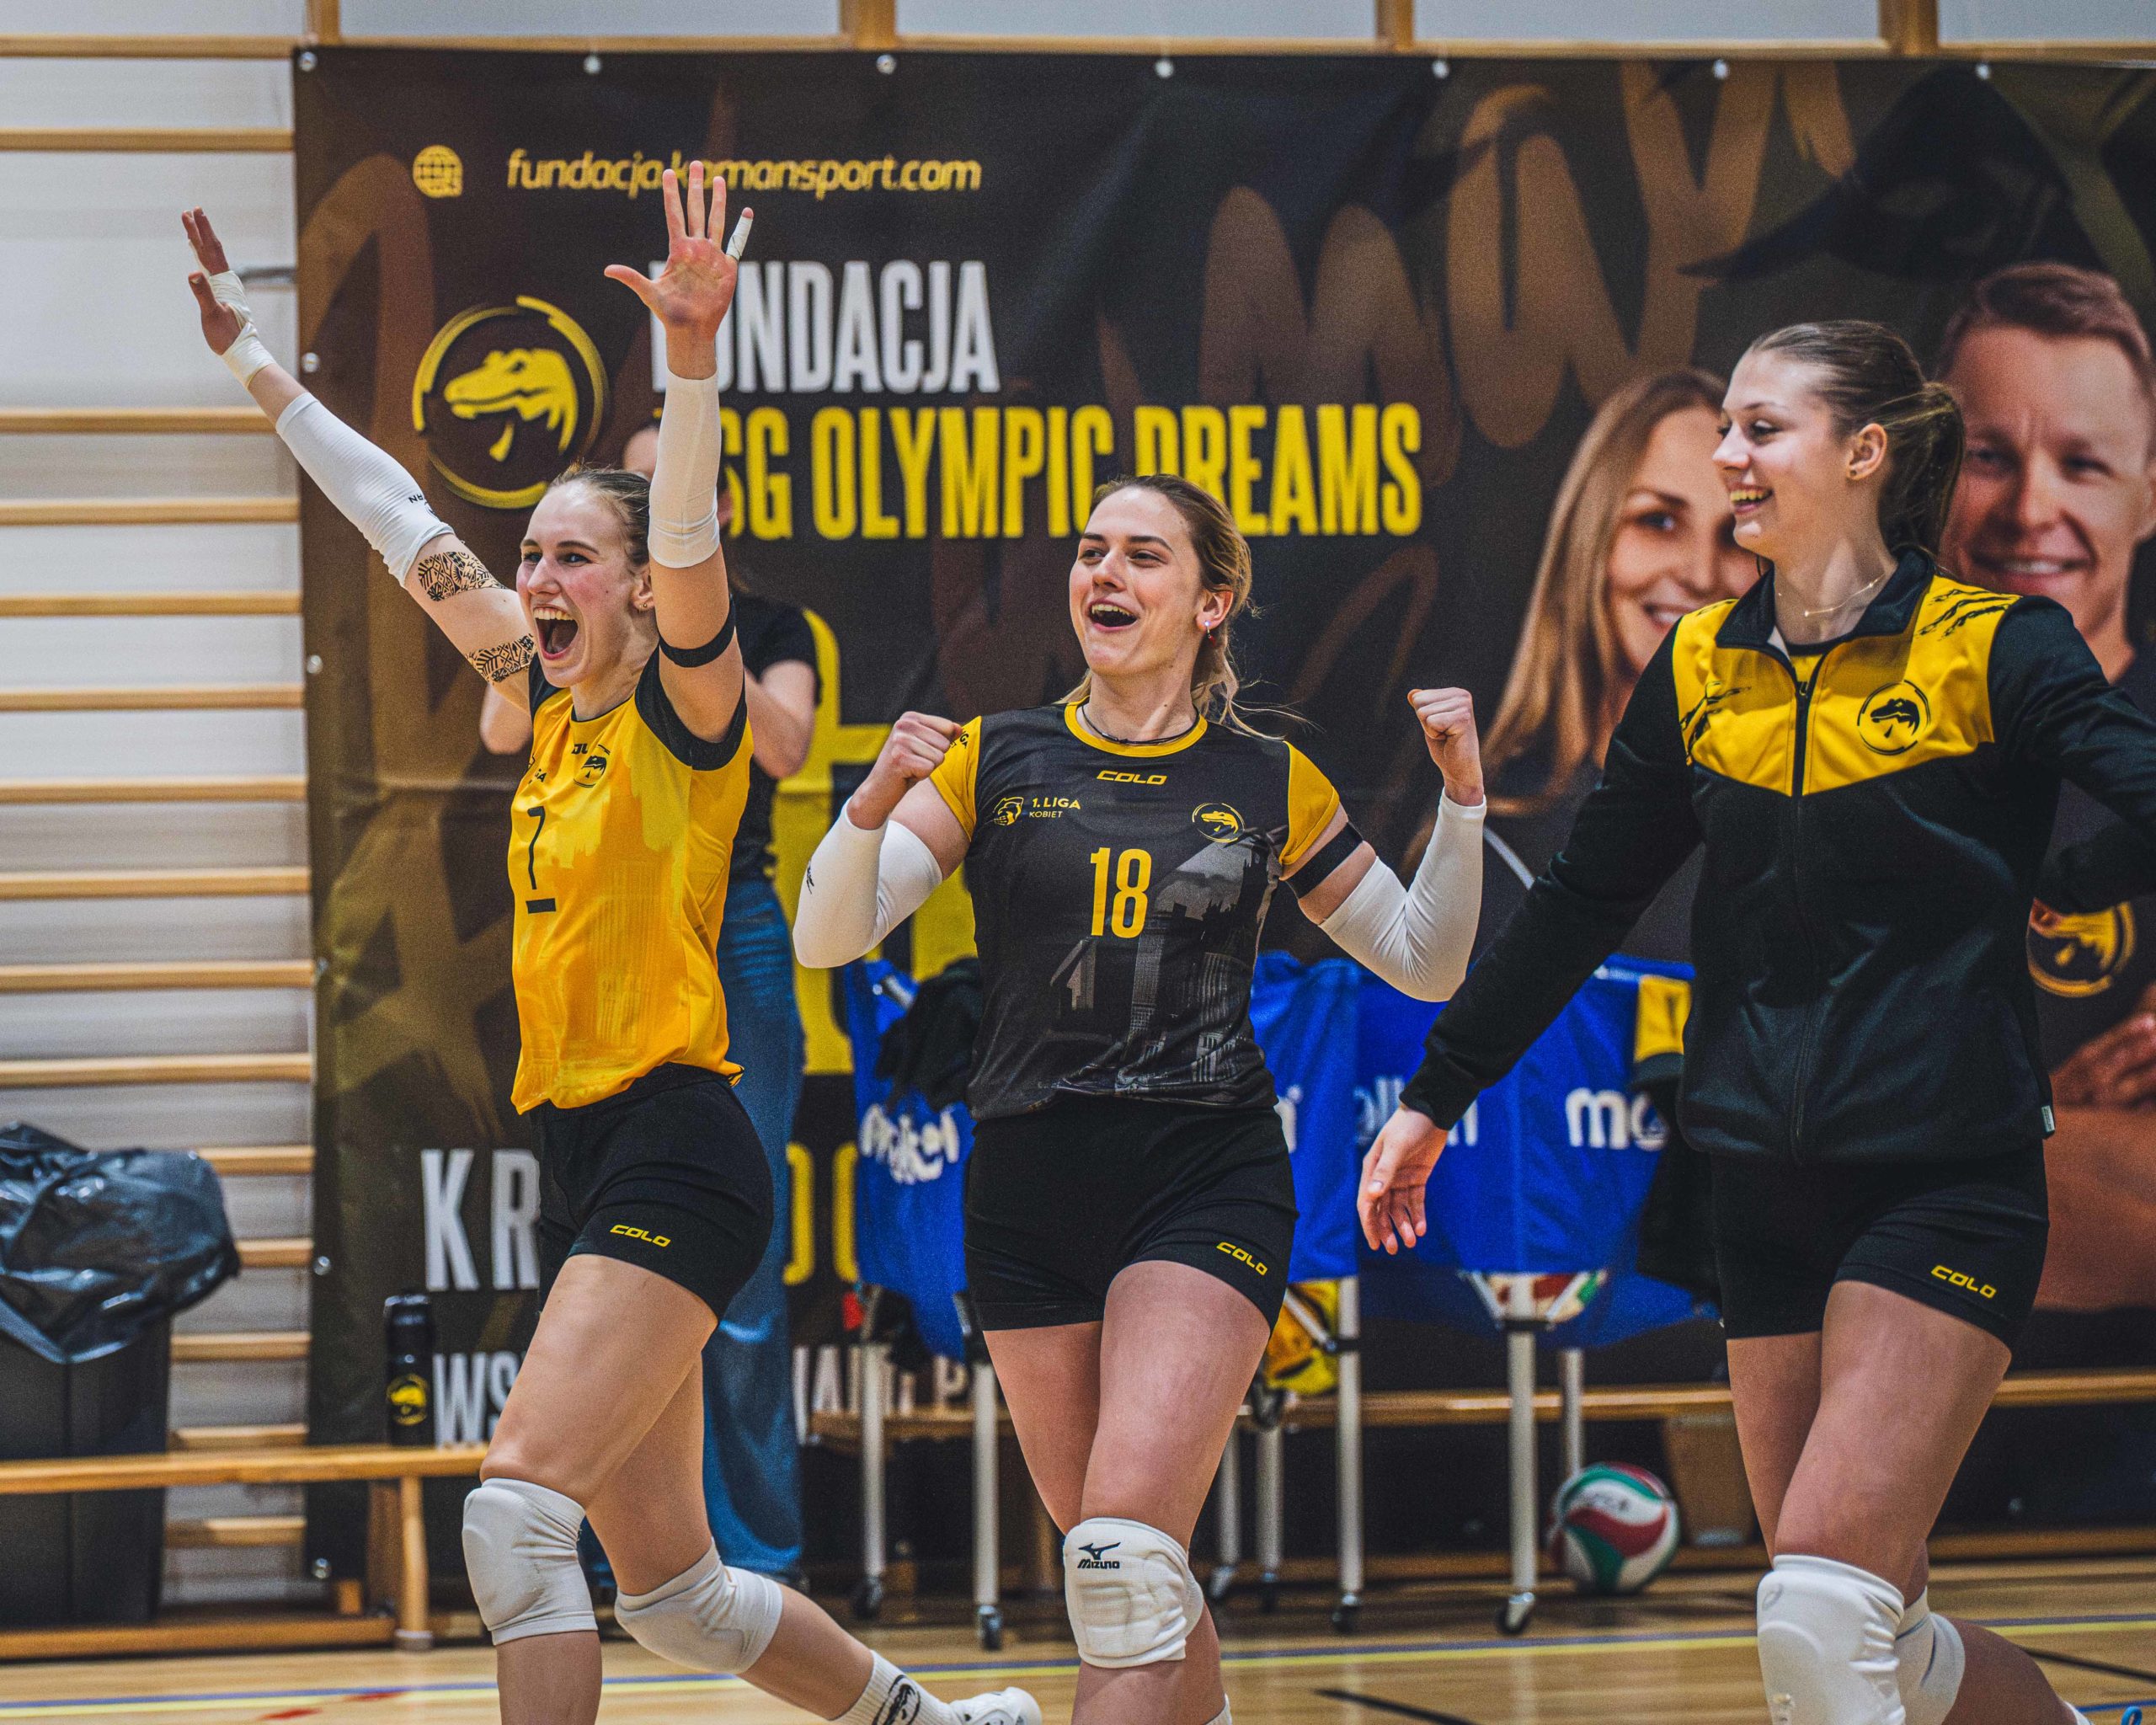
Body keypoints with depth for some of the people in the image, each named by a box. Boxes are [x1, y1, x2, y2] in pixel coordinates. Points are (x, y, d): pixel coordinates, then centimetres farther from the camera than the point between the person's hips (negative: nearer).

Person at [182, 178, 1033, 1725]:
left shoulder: (684, 709, -6)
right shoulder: (556, 700, 14)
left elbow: (690, 537, -24)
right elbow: (406, 528, 20)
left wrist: (693, 354, -39)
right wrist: (255, 362, 23)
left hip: (675, 1157, -9)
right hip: (583, 1160, 9)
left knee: (521, 1500, -23)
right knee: (672, 1592, 13)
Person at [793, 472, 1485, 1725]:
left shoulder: (1270, 783, 5)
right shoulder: (995, 762, 6)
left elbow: (1426, 965, 13)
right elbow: (826, 940, -2)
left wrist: (1462, 799, -2)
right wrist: (874, 806, -20)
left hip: (1207, 1190, -3)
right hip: (1030, 1193, 3)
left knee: (1127, 1559, -20)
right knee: (1117, 1570, 10)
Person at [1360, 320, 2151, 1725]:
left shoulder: (1992, 648, -6)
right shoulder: (1700, 670, 10)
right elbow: (1581, 904, 18)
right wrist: (1437, 1097, 23)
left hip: (1948, 1179, -6)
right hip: (1773, 1188, 6)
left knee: (1822, 1610, -18)